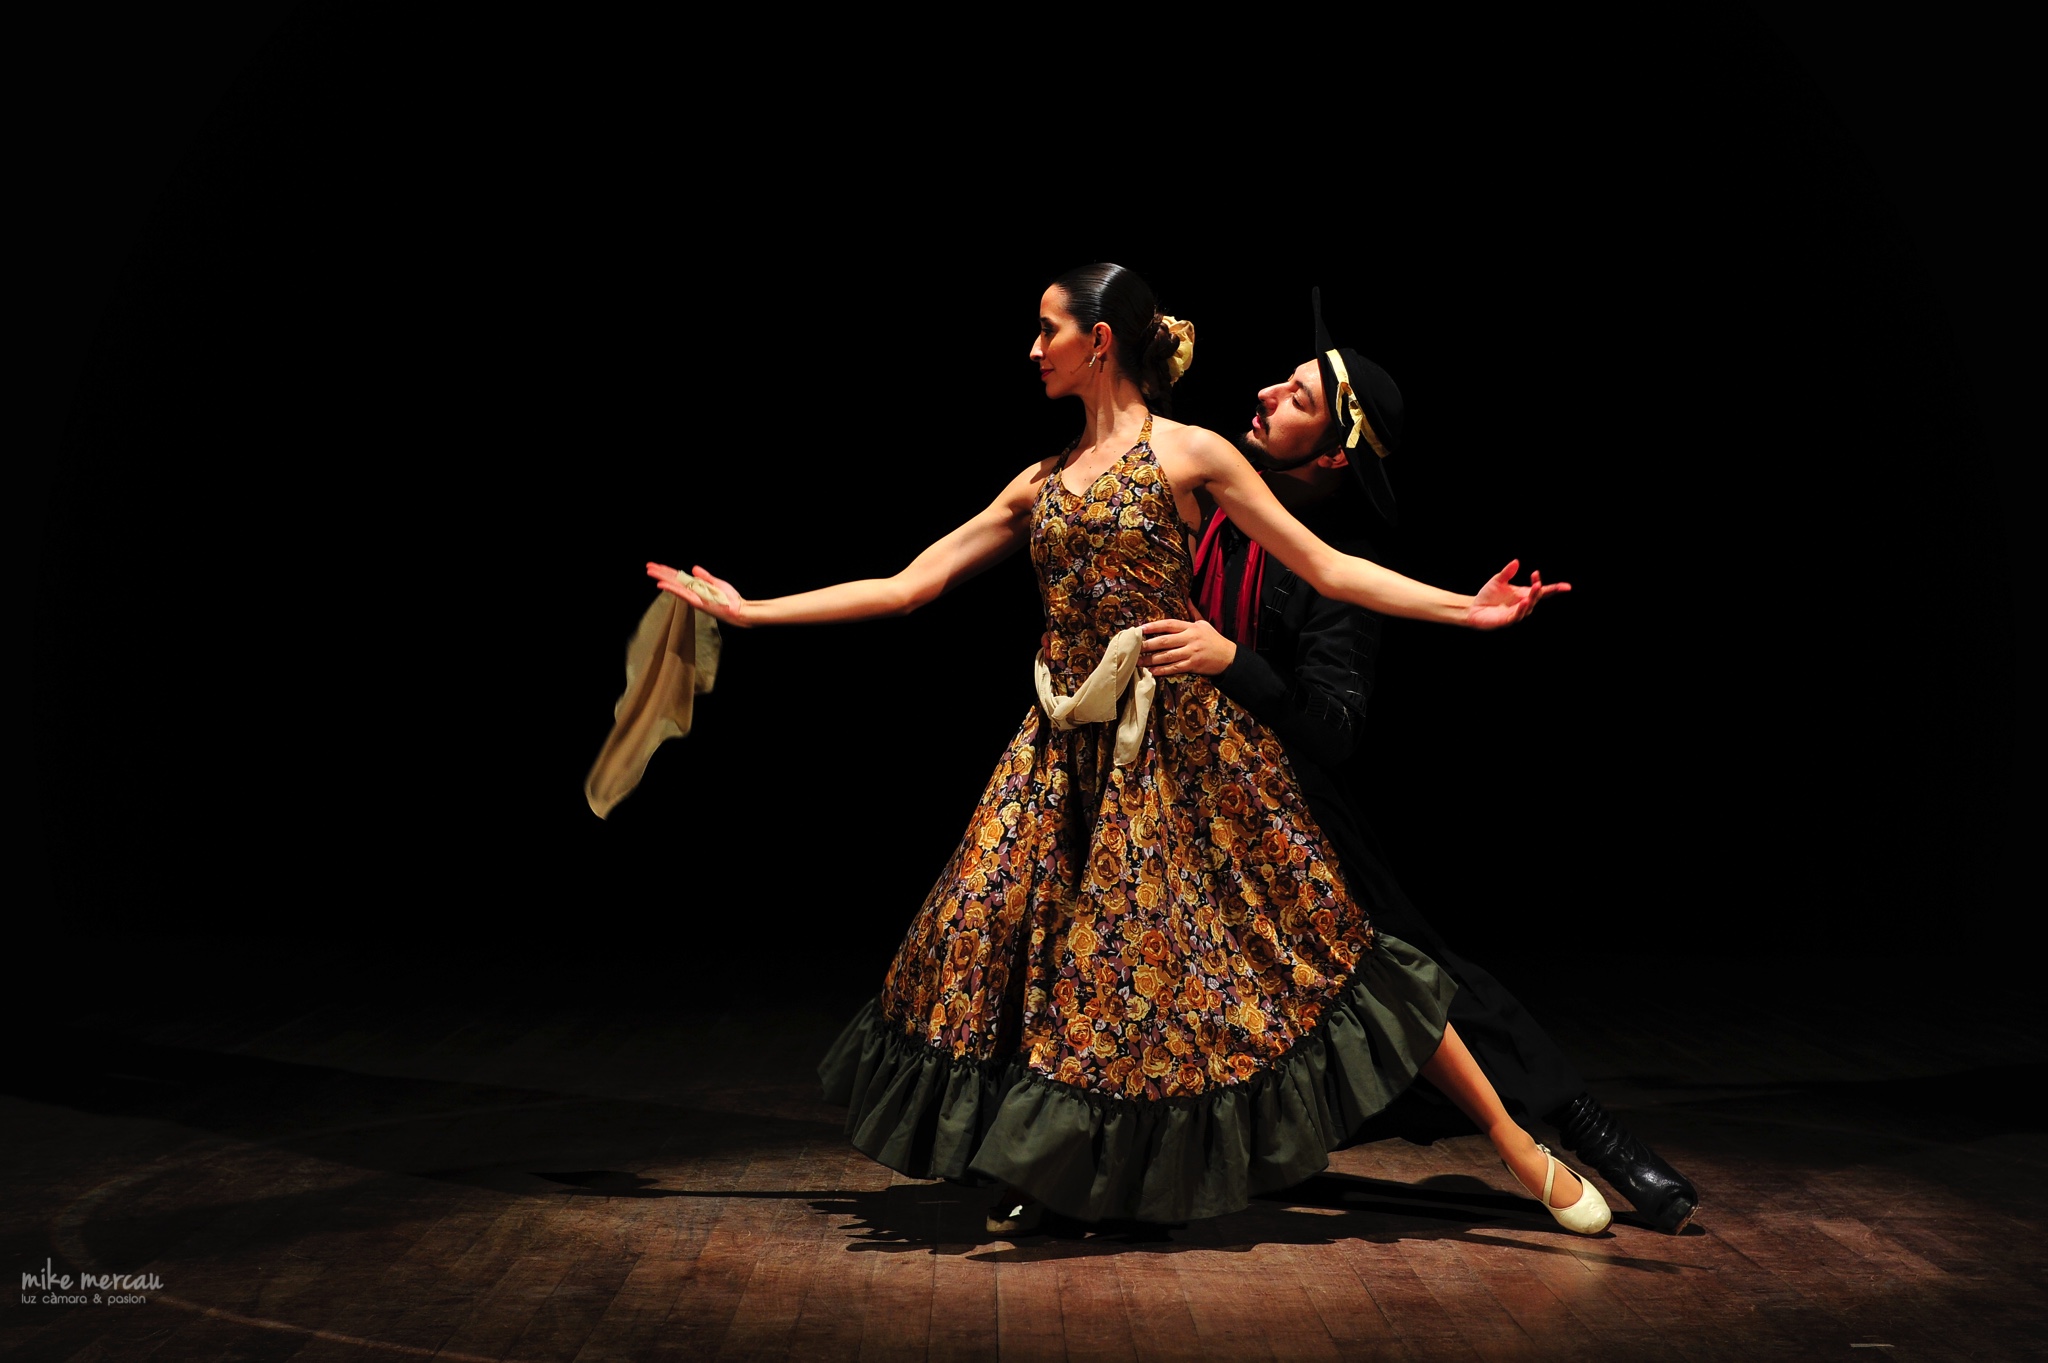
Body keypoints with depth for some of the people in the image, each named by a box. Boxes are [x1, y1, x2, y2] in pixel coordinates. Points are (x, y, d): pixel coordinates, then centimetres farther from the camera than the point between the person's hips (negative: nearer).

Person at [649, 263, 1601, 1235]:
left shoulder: (1189, 452, 0)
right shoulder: (1041, 483, 14)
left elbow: (1328, 570, -1)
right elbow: (907, 584, 14)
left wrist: (1470, 609, -10)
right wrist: (751, 611, 13)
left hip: (1182, 741, -5)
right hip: (1068, 747, 5)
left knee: (1304, 947, -5)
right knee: (999, 937, -5)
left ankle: (1521, 1152, 7)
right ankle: (1040, 1165, 17)